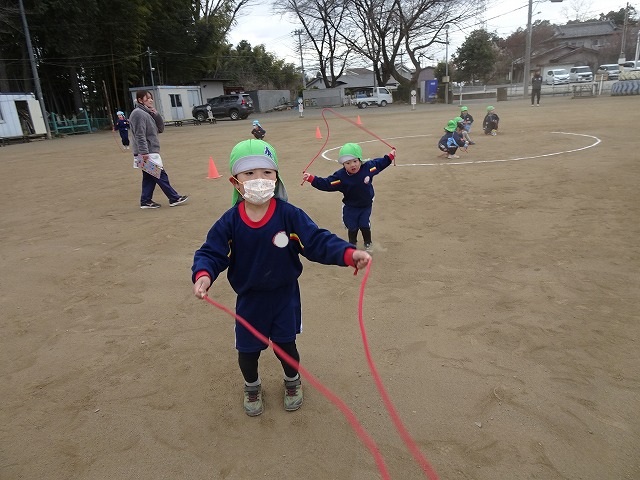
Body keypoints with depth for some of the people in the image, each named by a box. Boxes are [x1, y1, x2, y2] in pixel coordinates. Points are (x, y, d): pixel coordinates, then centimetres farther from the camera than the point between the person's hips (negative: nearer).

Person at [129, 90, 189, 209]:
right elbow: (140, 135, -20)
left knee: (149, 178, 11)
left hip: (150, 152, 9)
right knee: (161, 176, -5)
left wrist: (156, 115, 1)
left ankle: (146, 201, 16)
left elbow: (161, 129, 14)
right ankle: (174, 198, 0)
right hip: (146, 153, -9)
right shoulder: (138, 114, -12)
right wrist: (144, 153, -25)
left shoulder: (148, 113, 18)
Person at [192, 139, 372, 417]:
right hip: (249, 300, 1)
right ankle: (252, 386, 48)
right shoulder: (230, 222, -14)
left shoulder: (289, 215, -18)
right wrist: (203, 275, -32)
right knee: (247, 351, 14)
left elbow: (318, 241, -22)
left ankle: (292, 381, 49)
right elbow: (211, 252, -10)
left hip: (285, 296, -1)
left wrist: (349, 254, -38)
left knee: (285, 345, 15)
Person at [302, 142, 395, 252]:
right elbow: (326, 184, -24)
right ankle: (352, 244, 36)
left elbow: (379, 163, 5)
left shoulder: (368, 167, -16)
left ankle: (368, 243, 32)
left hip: (366, 206, 1)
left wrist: (390, 156, 9)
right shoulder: (340, 176, -23)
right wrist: (311, 178, -34)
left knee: (365, 226, 3)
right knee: (352, 228, 7)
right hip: (350, 208, -1)